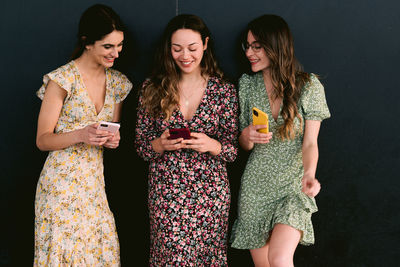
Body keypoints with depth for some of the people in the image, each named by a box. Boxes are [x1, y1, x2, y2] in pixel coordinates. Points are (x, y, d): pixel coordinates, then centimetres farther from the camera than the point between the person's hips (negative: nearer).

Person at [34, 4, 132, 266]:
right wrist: (80, 135, -24)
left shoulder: (117, 82, 8)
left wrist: (113, 140, -4)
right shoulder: (62, 80, -11)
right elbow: (43, 140, -7)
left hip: (95, 183, 5)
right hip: (62, 183, -5)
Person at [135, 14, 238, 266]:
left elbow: (233, 151, 3)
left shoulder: (224, 90, 1)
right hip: (165, 191, 0)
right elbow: (141, 145, 6)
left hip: (210, 193, 0)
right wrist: (160, 144, -14)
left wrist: (211, 145, -17)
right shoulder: (153, 89, 3)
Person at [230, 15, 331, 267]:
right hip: (256, 186, 3)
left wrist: (309, 175, -27)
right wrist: (247, 136, -15)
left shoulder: (309, 86, -4)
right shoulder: (247, 85, 5)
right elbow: (244, 145, 9)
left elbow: (310, 142, -7)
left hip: (293, 186, -3)